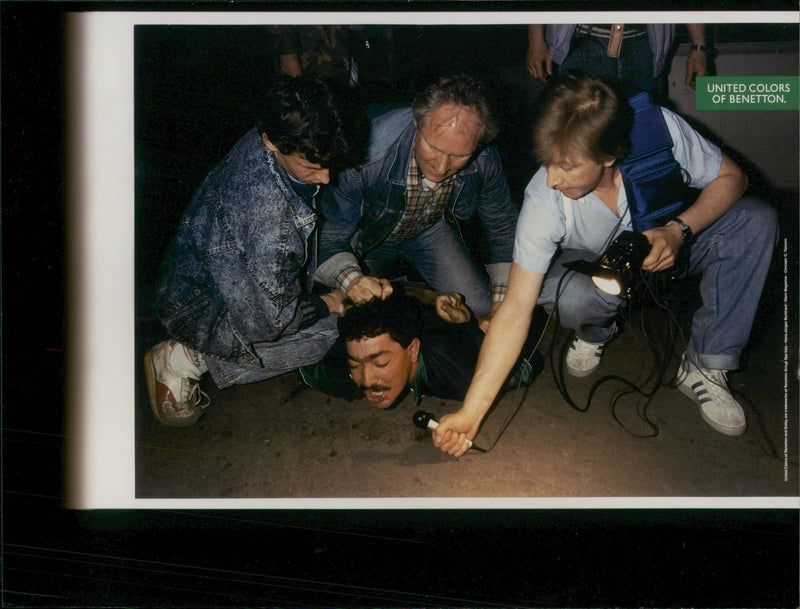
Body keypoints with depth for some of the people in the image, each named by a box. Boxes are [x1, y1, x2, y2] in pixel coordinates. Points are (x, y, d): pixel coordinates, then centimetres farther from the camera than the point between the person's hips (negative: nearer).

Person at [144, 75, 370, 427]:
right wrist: (330, 304, -14)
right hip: (202, 310, -9)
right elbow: (265, 322, -31)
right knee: (338, 331, -19)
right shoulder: (264, 208, -39)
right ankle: (187, 359, -8)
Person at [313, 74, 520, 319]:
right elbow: (330, 236, -28)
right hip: (366, 232, -2)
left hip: (431, 227, 3)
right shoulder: (367, 155, -41)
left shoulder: (484, 161, -29)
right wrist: (351, 279, -50)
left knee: (480, 307, -8)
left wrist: (501, 307, -13)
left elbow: (503, 228, -7)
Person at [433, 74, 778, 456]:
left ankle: (704, 368, -12)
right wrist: (471, 411, -36)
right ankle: (595, 332, 2)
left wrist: (679, 230, -33)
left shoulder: (661, 128, -31)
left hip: (669, 245, 3)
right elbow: (515, 310, -31)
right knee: (566, 295, -37)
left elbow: (730, 177, -12)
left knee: (756, 220, -23)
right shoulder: (543, 200, -33)